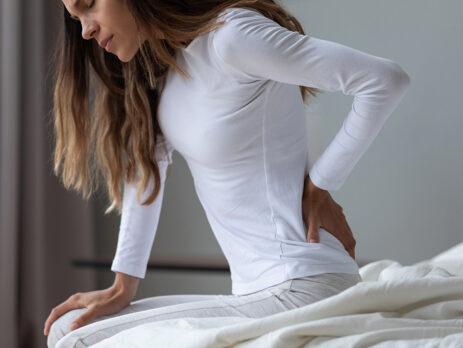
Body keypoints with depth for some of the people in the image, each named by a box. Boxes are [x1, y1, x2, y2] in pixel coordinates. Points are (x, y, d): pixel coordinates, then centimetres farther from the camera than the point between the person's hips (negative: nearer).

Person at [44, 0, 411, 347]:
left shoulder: (231, 37, -17)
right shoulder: (159, 58, 11)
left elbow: (387, 80, -21)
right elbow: (145, 168, 14)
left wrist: (319, 185, -12)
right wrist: (122, 289, 10)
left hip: (299, 290, -9)